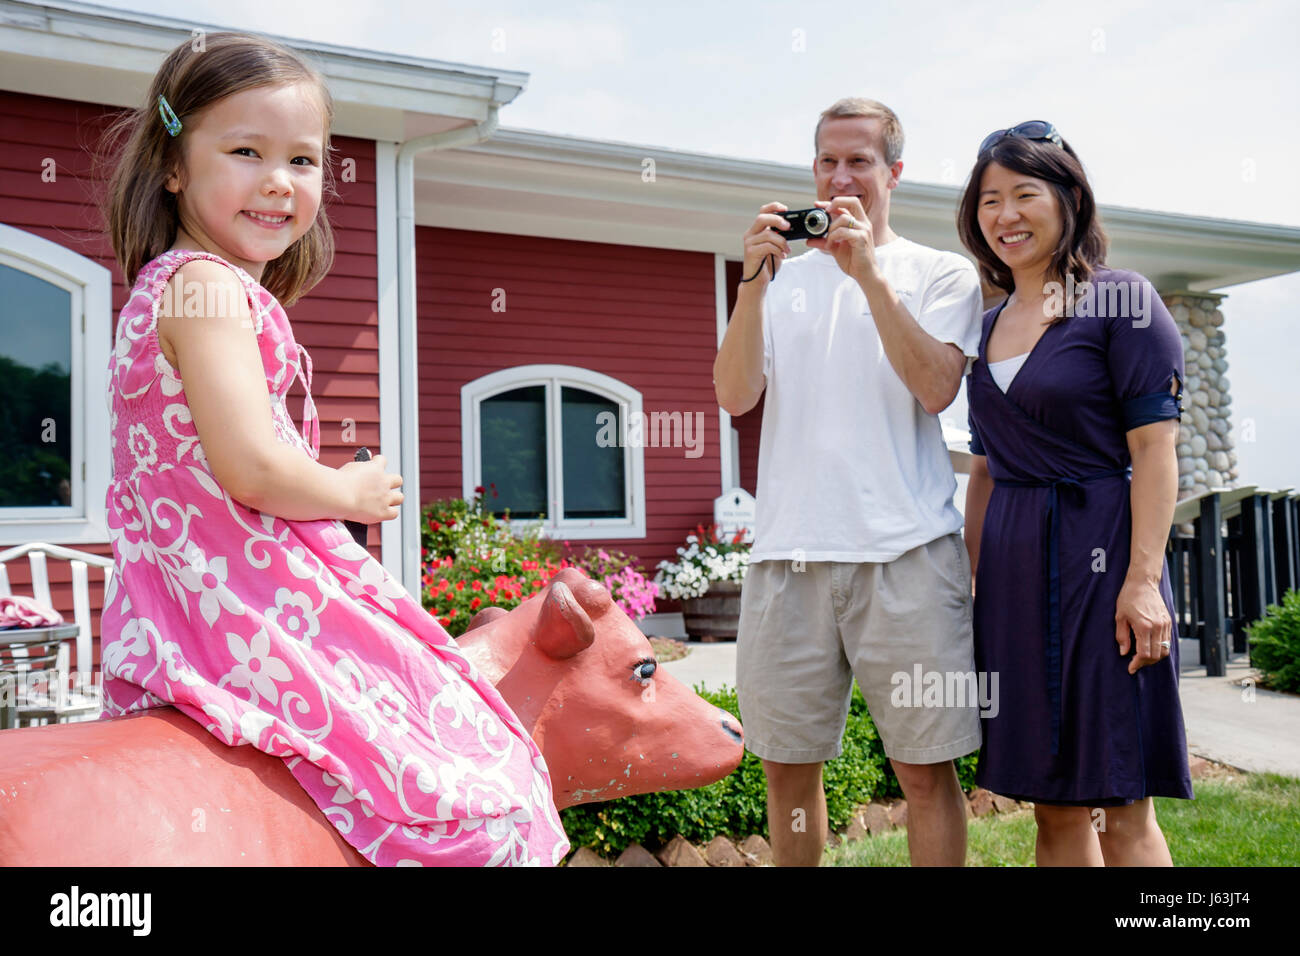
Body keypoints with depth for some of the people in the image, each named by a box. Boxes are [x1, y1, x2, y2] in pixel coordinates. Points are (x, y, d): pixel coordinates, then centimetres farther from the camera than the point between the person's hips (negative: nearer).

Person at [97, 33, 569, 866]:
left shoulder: (163, 292, 18)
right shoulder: (207, 286, -14)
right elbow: (250, 468, -24)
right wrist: (355, 494, -6)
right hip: (251, 604, -11)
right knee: (465, 791, -9)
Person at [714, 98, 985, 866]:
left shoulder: (941, 273, 10)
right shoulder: (785, 278, 17)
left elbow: (936, 387, -8)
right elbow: (735, 396, 4)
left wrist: (868, 273, -12)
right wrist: (754, 283, -7)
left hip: (906, 550, -2)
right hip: (788, 550, 3)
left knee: (926, 768, 0)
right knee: (788, 764, 8)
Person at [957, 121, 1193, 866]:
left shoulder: (1120, 300, -3)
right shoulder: (990, 327, 15)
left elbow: (1155, 447, -10)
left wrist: (1143, 578, -18)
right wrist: (973, 579, 13)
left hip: (1098, 553, -6)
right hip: (1014, 569, 6)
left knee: (1121, 806, -1)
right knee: (1054, 803, 10)